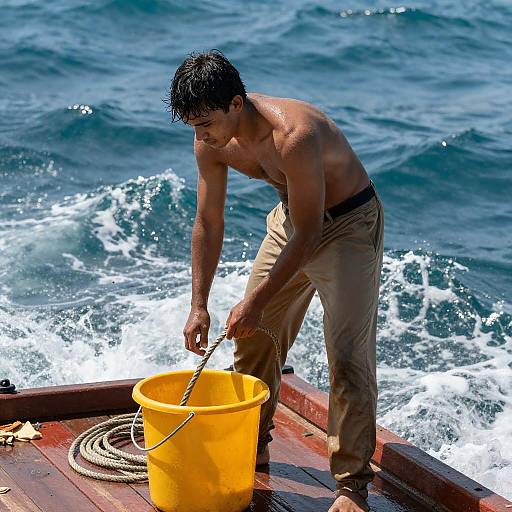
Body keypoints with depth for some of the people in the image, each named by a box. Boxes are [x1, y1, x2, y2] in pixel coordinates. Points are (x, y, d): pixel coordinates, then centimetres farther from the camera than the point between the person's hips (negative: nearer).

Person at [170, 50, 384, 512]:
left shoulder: (293, 136, -37)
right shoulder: (211, 142, -14)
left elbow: (307, 234, -30)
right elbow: (208, 223, -3)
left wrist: (257, 301, -27)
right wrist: (199, 305, -6)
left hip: (348, 223, -7)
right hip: (291, 219, 7)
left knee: (348, 353, -14)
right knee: (254, 336, 10)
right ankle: (252, 446, 30)